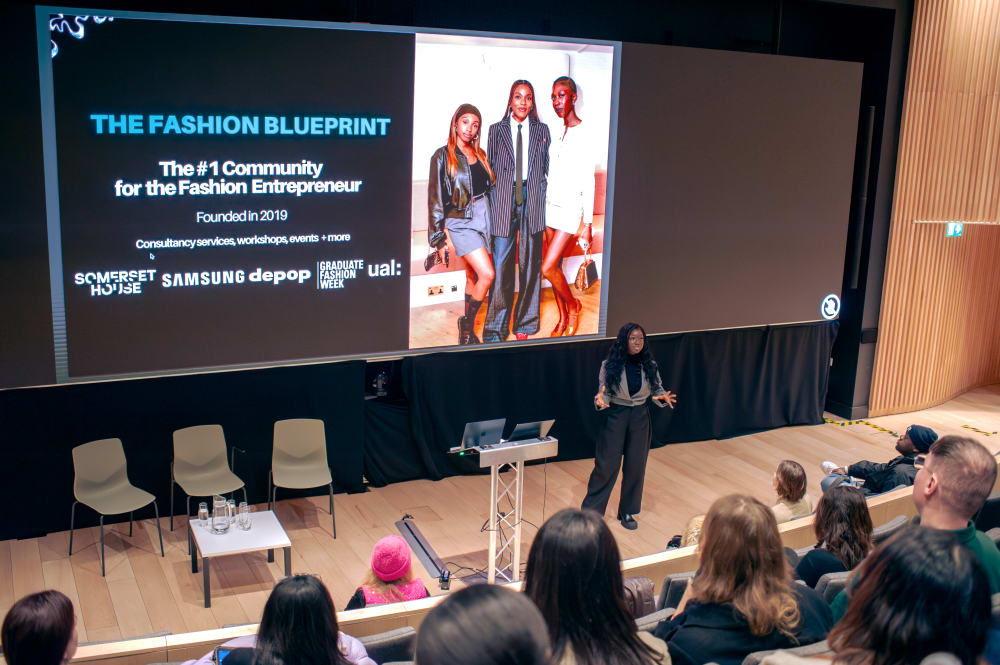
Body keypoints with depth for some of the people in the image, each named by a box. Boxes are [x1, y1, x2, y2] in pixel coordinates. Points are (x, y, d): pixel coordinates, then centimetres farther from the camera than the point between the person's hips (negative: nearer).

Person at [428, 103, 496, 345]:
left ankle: (468, 330, 20)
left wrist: (491, 221, 13)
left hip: (483, 217, 5)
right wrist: (439, 238, -7)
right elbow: (435, 199, -5)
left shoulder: (479, 154, 11)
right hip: (460, 221, -5)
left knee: (473, 276, 9)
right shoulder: (443, 156, -4)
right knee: (487, 274, -15)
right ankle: (467, 323, 2)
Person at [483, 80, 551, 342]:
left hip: (533, 200, 1)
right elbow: (490, 170, 8)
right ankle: (495, 328, 2)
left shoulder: (542, 130, 12)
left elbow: (547, 168, 12)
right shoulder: (496, 130, 9)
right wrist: (492, 206, 2)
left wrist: (543, 199, 3)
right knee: (501, 264, -5)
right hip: (504, 200, -1)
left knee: (530, 263, 4)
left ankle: (525, 325, 15)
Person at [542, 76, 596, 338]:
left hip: (570, 208, -7)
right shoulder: (558, 132, 9)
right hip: (551, 205, 7)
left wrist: (587, 223, -14)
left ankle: (573, 305, 15)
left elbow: (588, 181, -13)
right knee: (554, 266, 9)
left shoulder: (583, 134, -12)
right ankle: (563, 319, 22)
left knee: (548, 268, -10)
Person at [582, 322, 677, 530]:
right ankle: (590, 511, 14)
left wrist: (662, 398, -18)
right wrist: (600, 400, -29)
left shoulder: (650, 365, -2)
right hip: (616, 416, -3)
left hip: (640, 418, 3)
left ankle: (627, 511, 27)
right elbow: (605, 393, -7)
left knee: (635, 466, 10)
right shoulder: (610, 365, -10)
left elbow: (657, 389, 5)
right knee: (606, 465, 0)